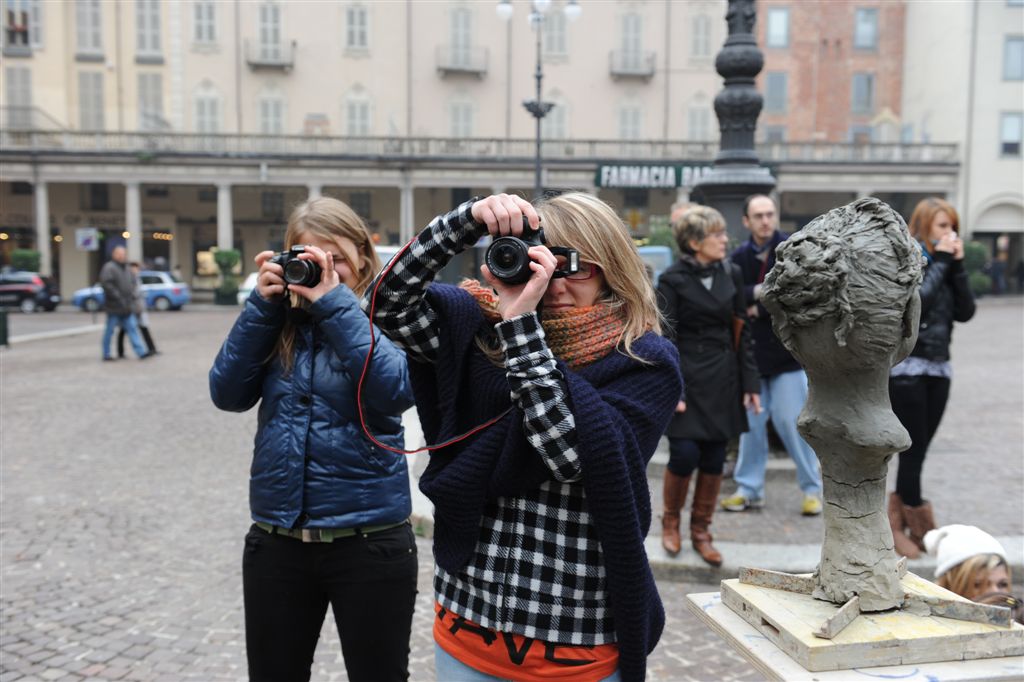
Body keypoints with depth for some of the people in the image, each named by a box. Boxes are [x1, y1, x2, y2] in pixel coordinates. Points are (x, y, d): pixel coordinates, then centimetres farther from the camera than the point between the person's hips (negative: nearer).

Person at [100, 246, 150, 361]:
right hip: (114, 306, -7)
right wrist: (118, 297, -22)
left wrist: (132, 294, 8)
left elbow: (130, 283, 24)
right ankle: (106, 354, 14)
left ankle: (141, 352, -1)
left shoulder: (125, 268, 15)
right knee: (110, 330, 3)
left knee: (132, 328, 2)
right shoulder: (109, 268, -12)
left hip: (126, 307, 7)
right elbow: (106, 284, -22)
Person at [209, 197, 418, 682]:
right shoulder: (279, 323, 6)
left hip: (369, 544, -3)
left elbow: (396, 391, -22)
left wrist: (334, 301, -20)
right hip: (276, 543, 4)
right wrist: (262, 304, -10)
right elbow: (228, 394, -4)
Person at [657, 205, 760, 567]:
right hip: (686, 377, -4)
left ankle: (701, 530, 22)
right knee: (684, 455, -8)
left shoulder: (731, 275, 7)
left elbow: (742, 331, 10)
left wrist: (749, 384, 6)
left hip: (722, 380, 4)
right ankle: (670, 521, 19)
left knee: (714, 459, 6)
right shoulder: (672, 280, -6)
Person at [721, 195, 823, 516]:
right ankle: (749, 488, 20)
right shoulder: (739, 256, 6)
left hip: (787, 350, -3)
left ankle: (812, 489, 14)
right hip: (750, 351, 4)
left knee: (791, 422, -1)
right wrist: (758, 292, -19)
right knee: (750, 422, 8)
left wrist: (759, 310, -12)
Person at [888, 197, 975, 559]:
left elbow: (965, 312, 4)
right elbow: (916, 301, -23)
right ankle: (921, 527, 8)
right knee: (914, 449, -3)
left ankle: (899, 522, 16)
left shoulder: (945, 263, 12)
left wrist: (957, 265, -3)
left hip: (938, 367, 6)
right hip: (905, 367, -6)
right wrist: (941, 261, -13)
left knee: (917, 450, 7)